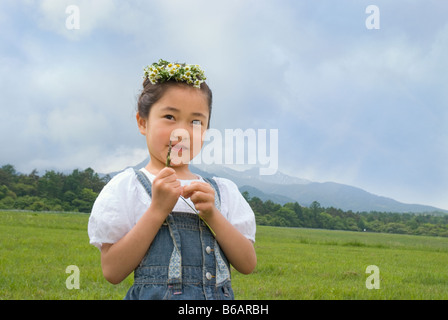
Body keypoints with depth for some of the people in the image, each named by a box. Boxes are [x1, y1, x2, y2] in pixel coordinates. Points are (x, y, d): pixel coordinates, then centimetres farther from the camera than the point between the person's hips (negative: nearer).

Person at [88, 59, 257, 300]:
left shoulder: (223, 191, 9)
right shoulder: (126, 187, -1)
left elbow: (248, 265, 1)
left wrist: (211, 214, -10)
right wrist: (158, 210, -15)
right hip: (155, 294, -4)